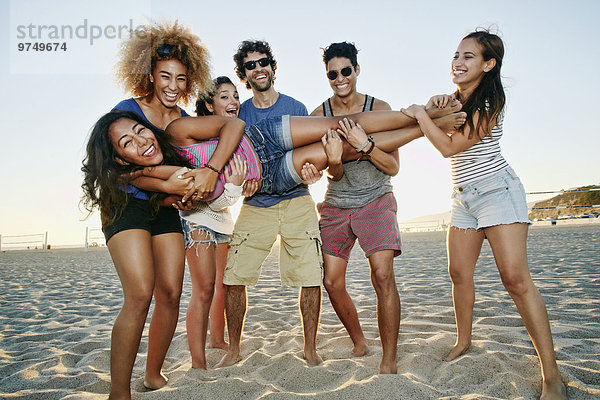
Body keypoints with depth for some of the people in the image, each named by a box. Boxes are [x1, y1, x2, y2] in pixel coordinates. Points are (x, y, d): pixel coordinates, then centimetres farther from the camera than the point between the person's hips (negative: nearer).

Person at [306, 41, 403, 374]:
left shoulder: (379, 108, -4)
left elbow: (393, 167, -9)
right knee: (332, 281, -1)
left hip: (375, 201, -2)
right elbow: (335, 175, -5)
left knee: (383, 276, -17)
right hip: (336, 205, 3)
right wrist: (333, 162, -29)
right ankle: (359, 343, 24)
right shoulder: (319, 115, 0)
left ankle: (388, 361, -3)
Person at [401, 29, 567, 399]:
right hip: (464, 197, 8)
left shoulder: (489, 102, -12)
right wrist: (437, 103, 6)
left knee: (516, 277, -15)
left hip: (496, 190, -8)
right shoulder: (458, 99, 12)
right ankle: (464, 342, 23)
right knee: (459, 273, 6)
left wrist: (420, 114, -9)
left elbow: (450, 146, -17)